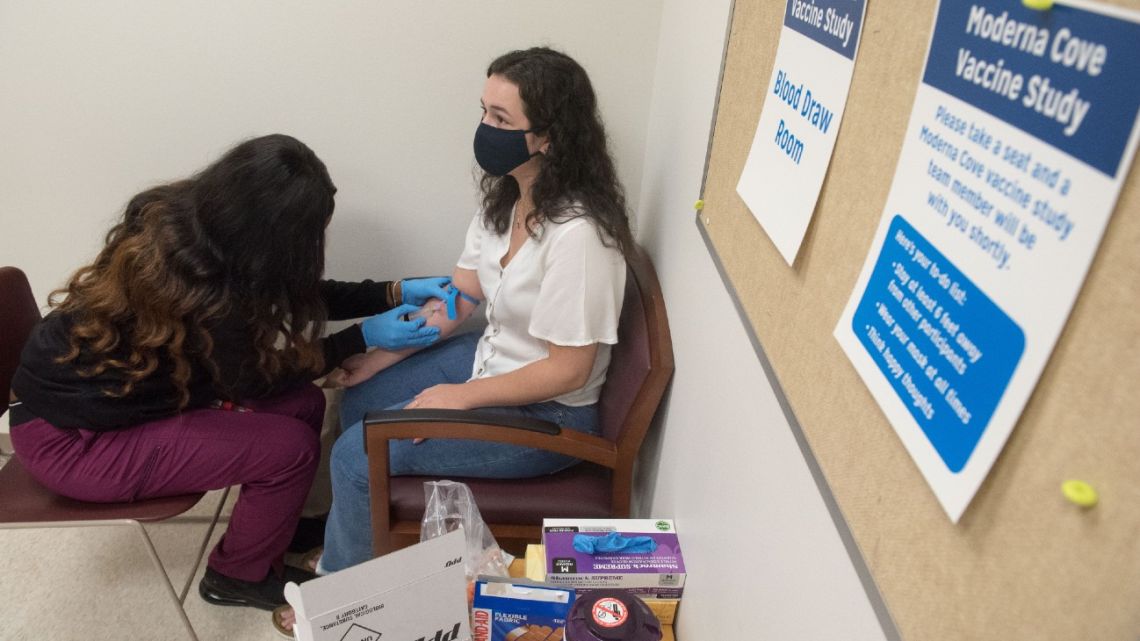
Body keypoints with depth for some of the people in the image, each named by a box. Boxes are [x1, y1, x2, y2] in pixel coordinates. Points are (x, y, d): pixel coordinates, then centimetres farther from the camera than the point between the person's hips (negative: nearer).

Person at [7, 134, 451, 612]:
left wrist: (395, 293, -3)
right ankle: (237, 577, 12)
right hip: (72, 435, -8)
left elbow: (297, 296, 2)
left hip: (128, 383, 8)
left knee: (303, 404, -2)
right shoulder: (200, 288, -34)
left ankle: (270, 524, 22)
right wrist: (365, 338, -13)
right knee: (292, 446, -15)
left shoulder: (186, 217, -11)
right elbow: (253, 381, -15)